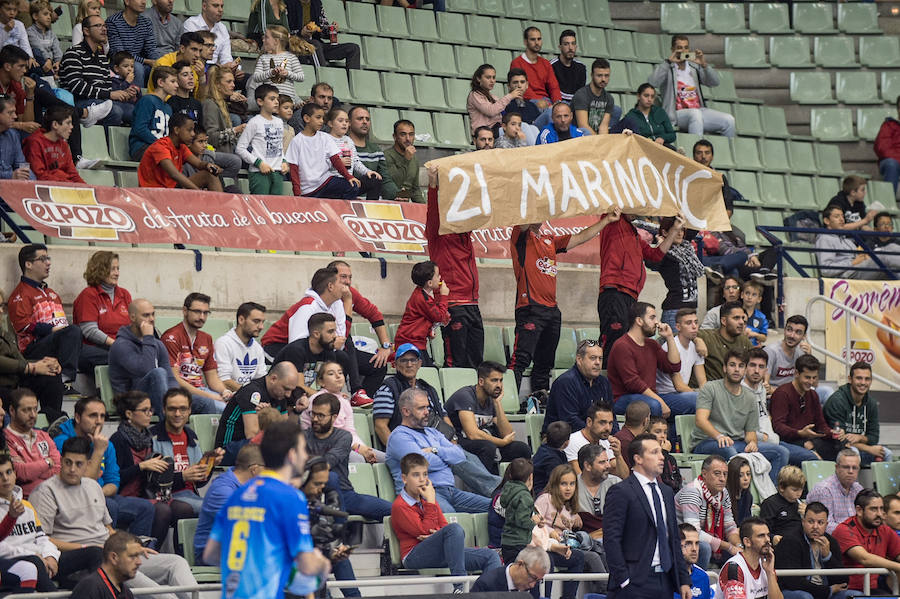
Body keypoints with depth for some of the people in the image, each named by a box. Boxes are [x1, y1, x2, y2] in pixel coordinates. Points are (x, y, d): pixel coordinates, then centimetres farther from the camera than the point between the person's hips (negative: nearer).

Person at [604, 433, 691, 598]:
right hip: (636, 583, -7)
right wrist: (623, 580, -16)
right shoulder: (621, 492, -5)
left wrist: (684, 580, 15)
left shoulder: (666, 493, 19)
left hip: (666, 582, 7)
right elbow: (611, 539, -11)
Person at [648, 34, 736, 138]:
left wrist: (704, 65, -8)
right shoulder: (667, 69, 6)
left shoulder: (695, 67, 18)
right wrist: (668, 61, -14)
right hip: (678, 113, -5)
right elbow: (652, 82, -13)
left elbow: (714, 82, 8)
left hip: (699, 110, 5)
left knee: (729, 120, -18)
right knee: (695, 114, -39)